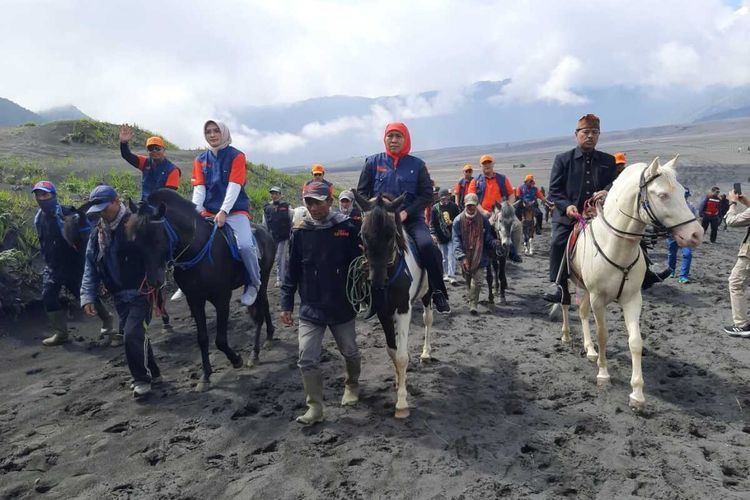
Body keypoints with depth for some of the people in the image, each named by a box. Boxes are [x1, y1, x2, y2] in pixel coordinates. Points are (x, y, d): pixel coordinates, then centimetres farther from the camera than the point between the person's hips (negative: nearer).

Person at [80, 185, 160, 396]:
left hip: (141, 291, -7)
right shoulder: (98, 234, 8)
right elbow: (91, 267, 11)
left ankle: (142, 378, 7)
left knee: (133, 334, -13)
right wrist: (88, 296, 2)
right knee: (133, 335, 13)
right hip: (120, 295, 7)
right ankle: (152, 373, 30)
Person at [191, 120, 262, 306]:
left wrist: (223, 211, -22)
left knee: (245, 245, -28)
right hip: (208, 212, 5)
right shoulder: (200, 160, 13)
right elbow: (199, 188, 4)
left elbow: (234, 186, -11)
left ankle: (254, 284, -5)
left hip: (235, 210, -4)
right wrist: (196, 211, -13)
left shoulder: (236, 156, 0)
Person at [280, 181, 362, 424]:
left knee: (350, 352, 18)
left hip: (342, 306, 0)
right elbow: (292, 270, 0)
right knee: (307, 360, -3)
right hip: (310, 307, 1)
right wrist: (286, 304, 0)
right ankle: (315, 407, 13)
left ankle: (352, 385, 46)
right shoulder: (300, 232, -5)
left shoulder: (347, 228, -8)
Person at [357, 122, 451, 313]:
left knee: (427, 246, -26)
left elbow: (427, 194, 3)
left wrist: (406, 213, -10)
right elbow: (362, 192, 10)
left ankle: (439, 293, -11)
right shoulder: (373, 162, 9)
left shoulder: (417, 165, 7)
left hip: (410, 218, -1)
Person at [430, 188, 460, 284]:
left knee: (451, 256, -6)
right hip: (441, 236, 1)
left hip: (452, 236, -1)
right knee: (444, 257, 11)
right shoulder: (435, 208, -1)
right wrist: (433, 234, -7)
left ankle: (451, 275, -5)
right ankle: (445, 274, 25)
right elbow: (432, 222, 2)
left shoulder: (453, 206, 0)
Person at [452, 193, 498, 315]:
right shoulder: (458, 220, -6)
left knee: (477, 281, -11)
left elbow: (488, 238, 2)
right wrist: (462, 257, -23)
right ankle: (473, 301, 43)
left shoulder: (483, 220, -3)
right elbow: (456, 240, -11)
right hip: (465, 258, 1)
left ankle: (473, 305, -5)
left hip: (480, 258, -1)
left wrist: (495, 243, -22)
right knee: (468, 281, 18)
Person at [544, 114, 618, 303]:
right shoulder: (563, 159, 8)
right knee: (558, 243, -21)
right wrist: (566, 206, -16)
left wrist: (607, 192, -16)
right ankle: (558, 285, -10)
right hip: (568, 215, -2)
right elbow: (554, 190, 1)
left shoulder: (608, 161, 16)